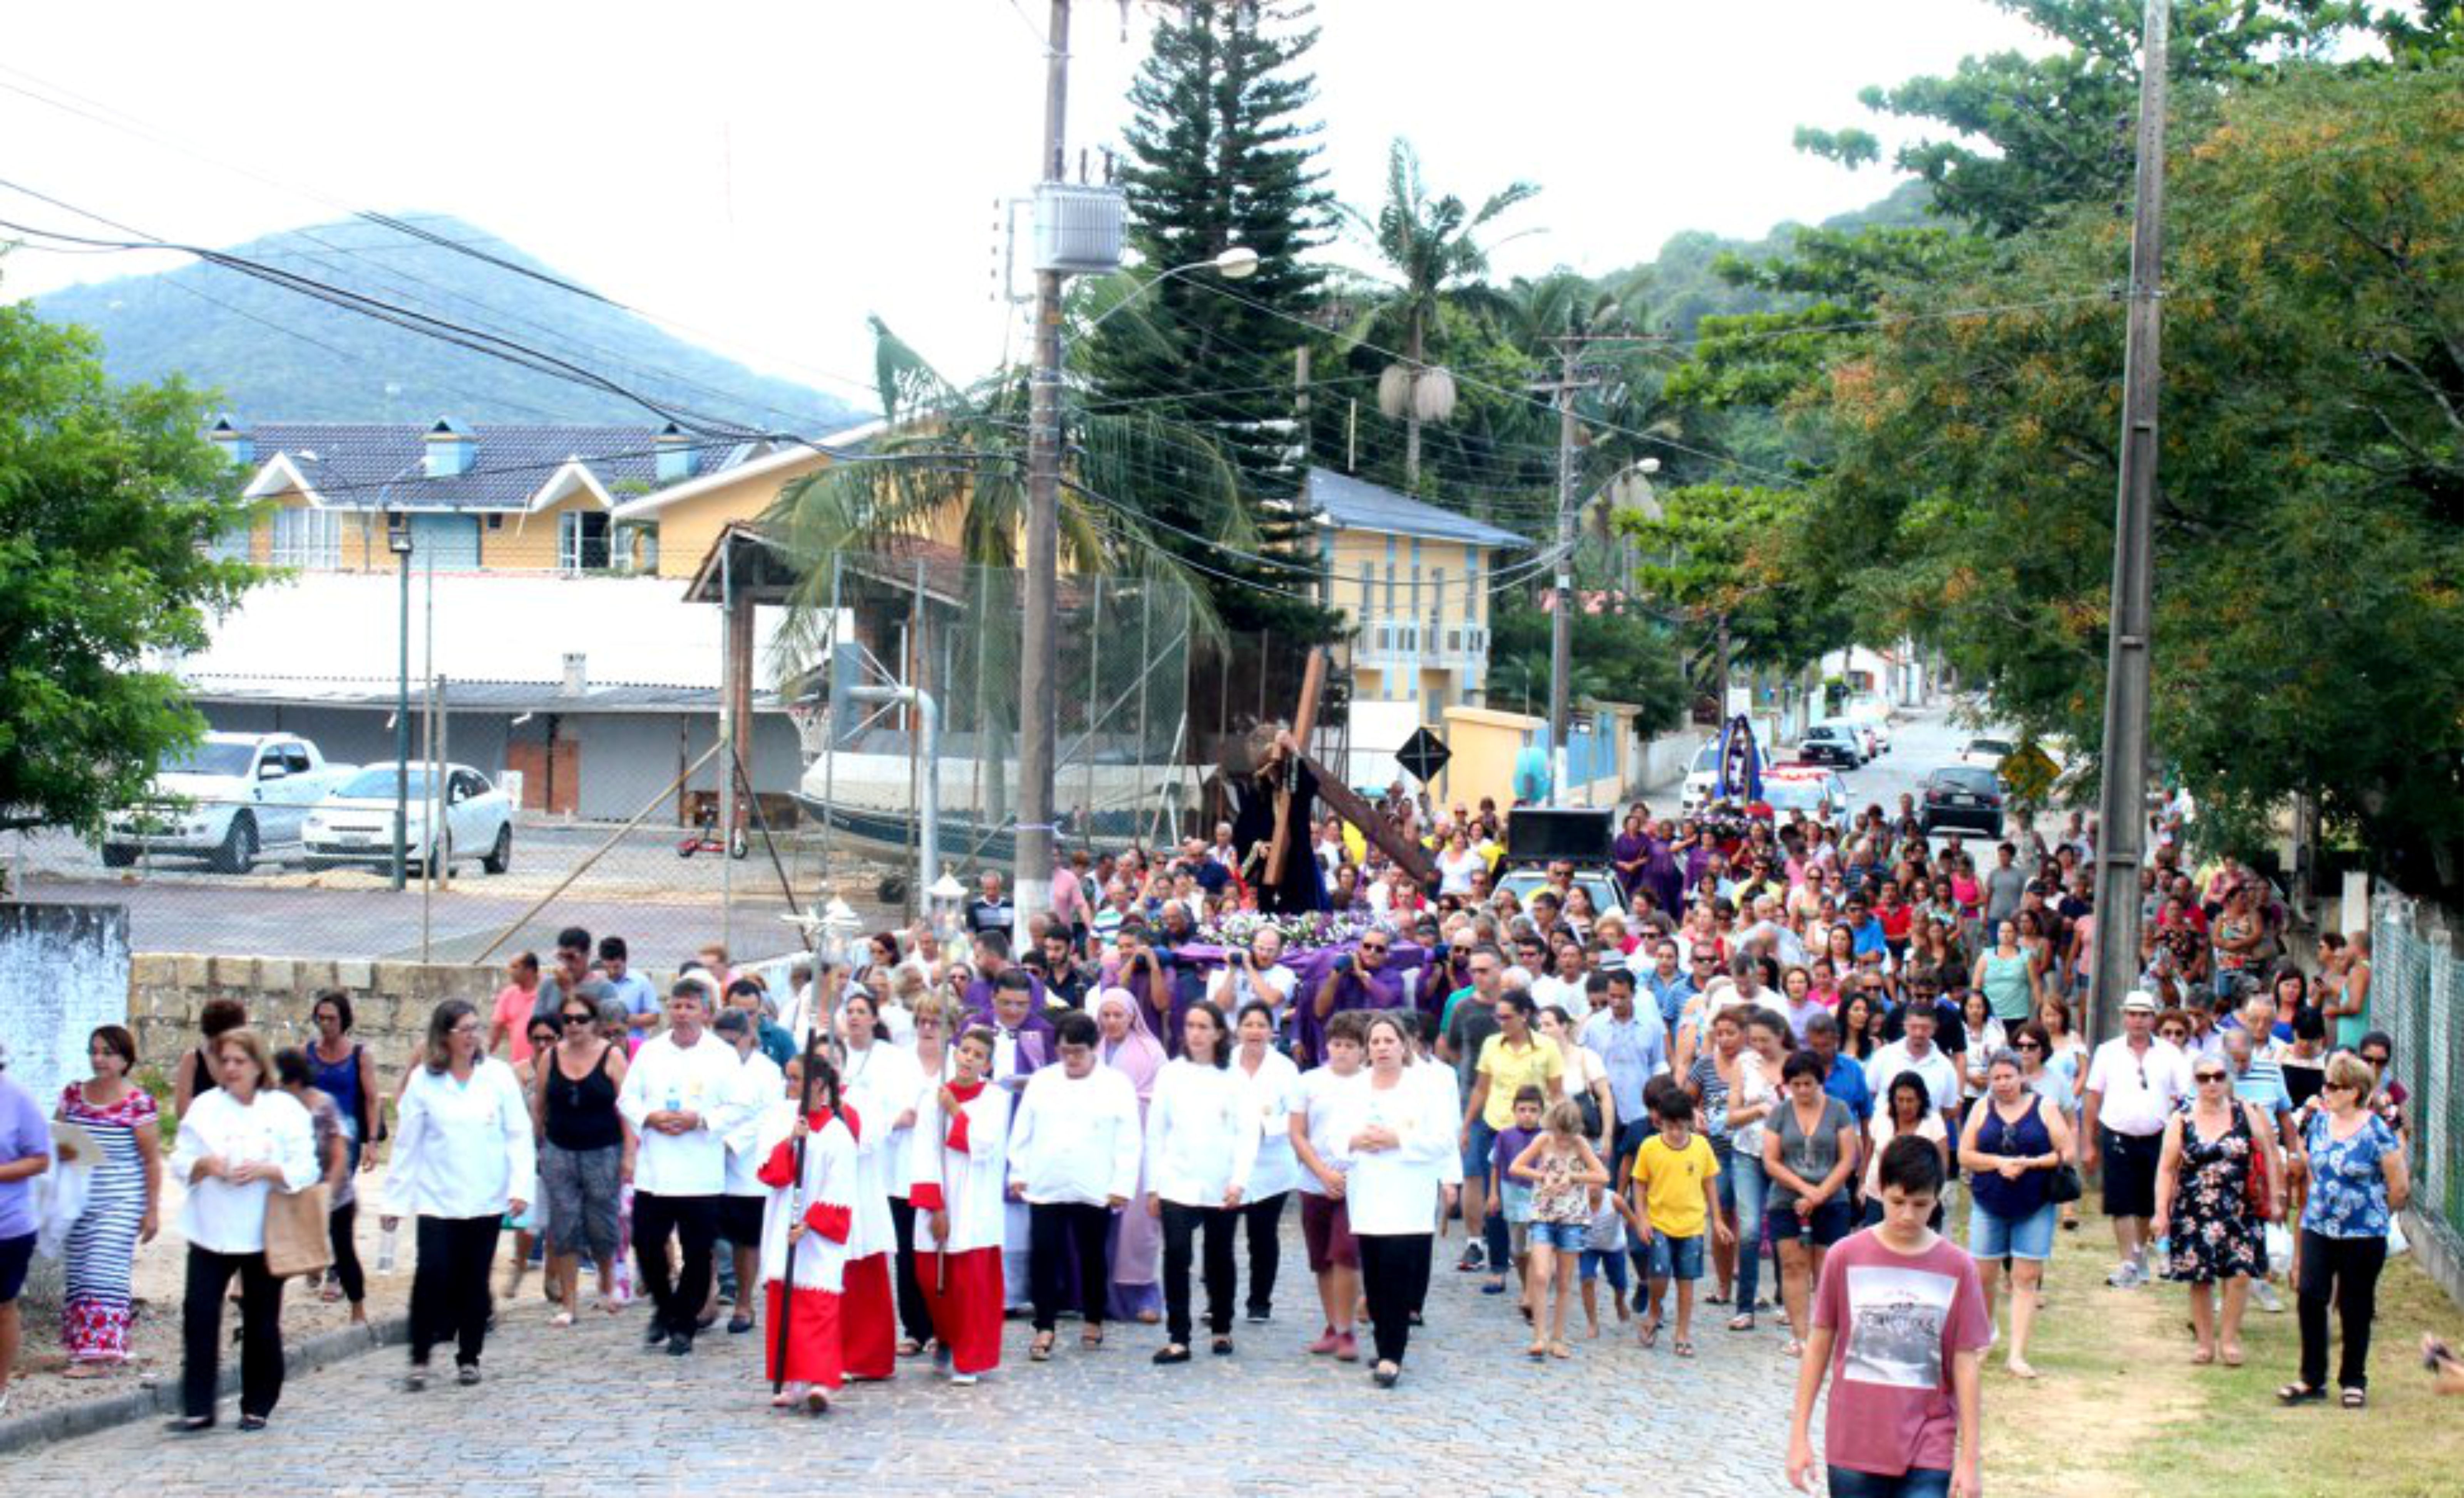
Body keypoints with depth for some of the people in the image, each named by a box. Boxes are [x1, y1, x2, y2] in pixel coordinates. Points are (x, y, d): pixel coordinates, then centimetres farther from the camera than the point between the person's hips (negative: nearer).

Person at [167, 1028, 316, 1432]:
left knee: (261, 1322, 5)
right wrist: (205, 1165, -15)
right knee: (199, 1313, -7)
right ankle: (197, 1408, -2)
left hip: (264, 1235, -2)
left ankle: (257, 1406, 18)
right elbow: (180, 1161, 6)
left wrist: (265, 1171, -20)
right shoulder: (204, 1106, 7)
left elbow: (306, 1170, -4)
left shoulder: (286, 1110, -1)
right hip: (211, 1231, 2)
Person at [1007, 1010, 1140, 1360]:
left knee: (1092, 1256, 9)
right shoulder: (1041, 1081, 10)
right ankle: (1045, 1327, -2)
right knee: (1044, 1255, -6)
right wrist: (1019, 1173, 5)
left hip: (1094, 1191, -1)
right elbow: (1022, 1131, 12)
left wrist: (1122, 1185, -8)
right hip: (1045, 1187, 2)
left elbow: (1128, 1141, -2)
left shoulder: (1117, 1085, 1)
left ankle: (1094, 1322, 25)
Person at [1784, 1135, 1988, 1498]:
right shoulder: (1846, 1257, -2)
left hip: (1926, 1451, -1)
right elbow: (1820, 1345, 4)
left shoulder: (1957, 1267, -3)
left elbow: (1967, 1365, 0)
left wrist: (1970, 1457, -2)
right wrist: (1799, 1435, 3)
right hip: (1853, 1445, 1)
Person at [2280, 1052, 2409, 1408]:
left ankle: (2354, 1382, 20)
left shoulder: (2377, 1132, -13)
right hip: (2318, 1229, 4)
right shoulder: (2319, 1122, 3)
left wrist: (2372, 1213, 7)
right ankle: (2312, 1380, 4)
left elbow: (2400, 1187, -6)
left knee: (2356, 1309, 6)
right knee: (2310, 1298, -5)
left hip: (2363, 1235, -4)